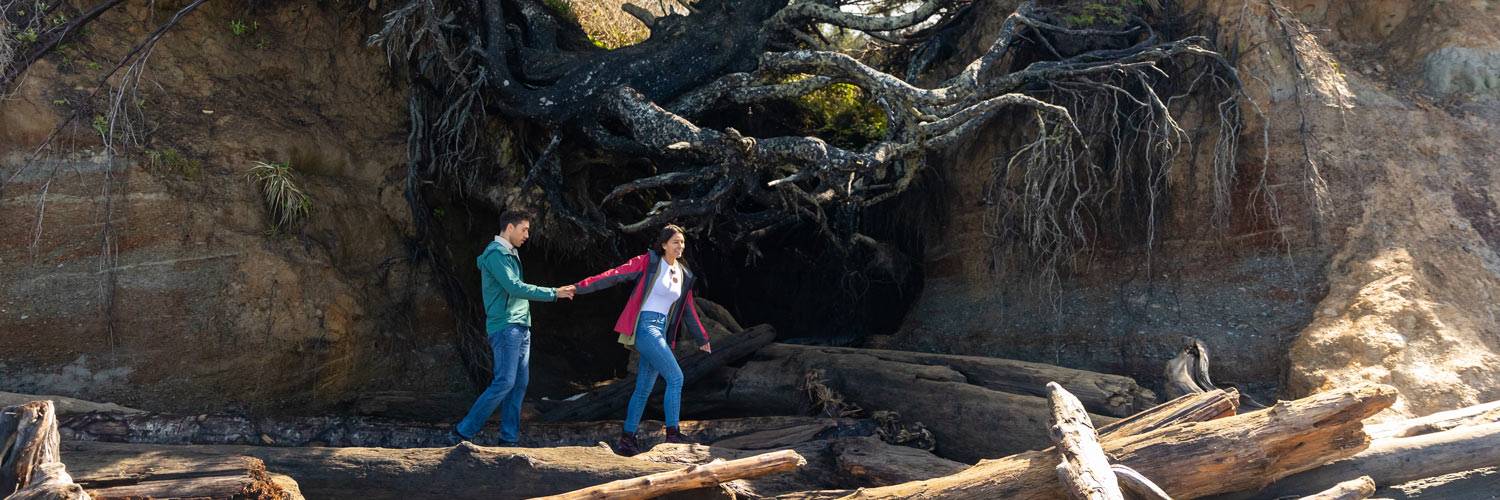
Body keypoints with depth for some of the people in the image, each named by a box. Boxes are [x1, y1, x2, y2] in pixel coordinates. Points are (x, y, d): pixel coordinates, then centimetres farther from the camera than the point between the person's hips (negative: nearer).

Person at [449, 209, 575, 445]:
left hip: (520, 327, 10)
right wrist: (553, 293, -16)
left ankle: (508, 439, 6)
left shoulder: (509, 254, 21)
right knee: (504, 383, -14)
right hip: (506, 326, -10)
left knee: (519, 384, 5)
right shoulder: (496, 253, -10)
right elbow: (515, 287, -18)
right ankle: (462, 433, -9)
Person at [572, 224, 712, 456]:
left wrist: (701, 338, 28)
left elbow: (689, 310, 23)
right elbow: (614, 275, -7)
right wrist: (581, 287, -13)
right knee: (675, 377, -17)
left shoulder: (684, 275, 14)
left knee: (644, 388, 9)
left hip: (661, 331, 7)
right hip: (644, 326, -7)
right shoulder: (648, 262, -5)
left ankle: (627, 439, 16)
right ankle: (673, 434, -15)